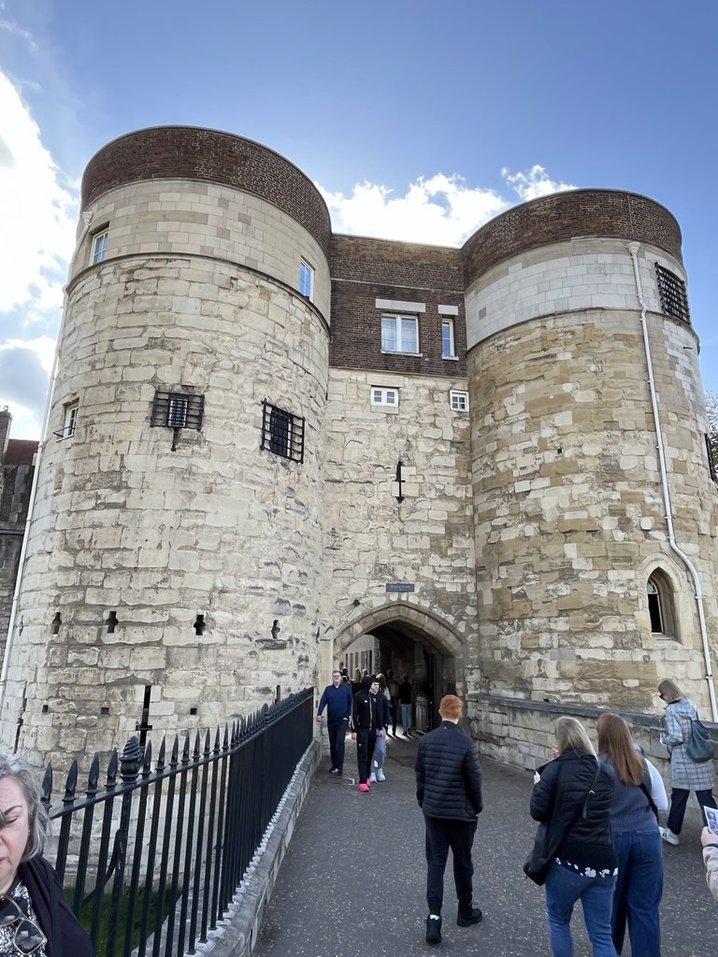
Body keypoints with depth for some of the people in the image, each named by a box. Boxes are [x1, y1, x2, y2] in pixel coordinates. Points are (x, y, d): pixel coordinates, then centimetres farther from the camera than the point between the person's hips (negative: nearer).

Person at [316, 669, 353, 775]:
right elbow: (322, 702, -3)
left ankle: (340, 766, -11)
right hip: (331, 720, 3)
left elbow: (350, 703, 3)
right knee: (332, 744, 11)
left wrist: (347, 715, -3)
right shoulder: (328, 689, 4)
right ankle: (334, 765, 22)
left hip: (342, 720, -3)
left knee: (340, 741, -15)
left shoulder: (346, 688, -1)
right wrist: (319, 714, -16)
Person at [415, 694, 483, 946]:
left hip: (433, 811, 3)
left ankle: (434, 916, 1)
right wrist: (477, 808, 7)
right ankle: (465, 912, 33)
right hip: (461, 813, -2)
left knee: (435, 862, 10)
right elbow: (474, 781, -11)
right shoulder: (466, 743, -18)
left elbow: (420, 775, 3)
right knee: (462, 862, 16)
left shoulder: (426, 740, -5)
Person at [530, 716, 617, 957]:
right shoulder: (604, 771, 2)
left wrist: (539, 784, 9)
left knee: (558, 920, 20)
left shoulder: (555, 769, -11)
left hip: (568, 860, -3)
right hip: (603, 861, 4)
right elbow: (610, 811, 17)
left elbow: (538, 812, -9)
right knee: (602, 933, 13)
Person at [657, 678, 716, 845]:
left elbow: (676, 737, -18)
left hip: (683, 760, -5)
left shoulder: (671, 710, -14)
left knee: (679, 797, 9)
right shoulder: (691, 704, 5)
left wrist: (663, 739, 0)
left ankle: (673, 832, 24)